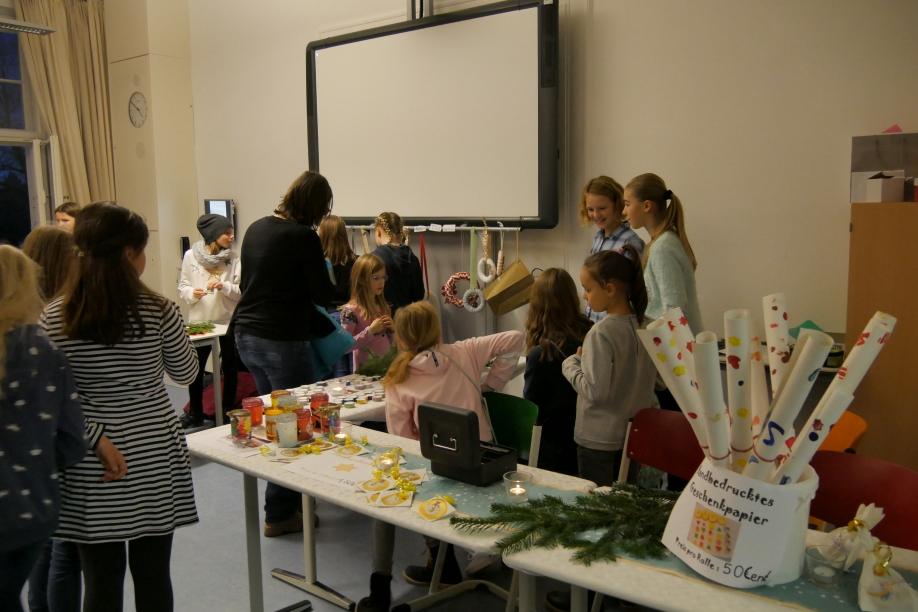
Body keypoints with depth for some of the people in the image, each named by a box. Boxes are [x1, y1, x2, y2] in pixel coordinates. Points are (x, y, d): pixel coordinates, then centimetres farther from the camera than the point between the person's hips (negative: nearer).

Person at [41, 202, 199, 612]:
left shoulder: (53, 319, -6)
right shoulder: (158, 311, -10)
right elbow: (186, 373, 4)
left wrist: (97, 439, -8)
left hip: (90, 469, 1)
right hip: (153, 457, 0)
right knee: (152, 576, 13)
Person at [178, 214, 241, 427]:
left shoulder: (234, 258, -5)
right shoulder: (191, 256, -5)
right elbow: (182, 286, 2)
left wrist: (224, 287, -23)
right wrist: (192, 293, -18)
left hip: (227, 321, 0)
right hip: (199, 321, 0)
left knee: (229, 368, 10)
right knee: (195, 368, 9)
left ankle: (228, 411, 26)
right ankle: (195, 413, 25)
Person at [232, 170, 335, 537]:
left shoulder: (257, 228, 8)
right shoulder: (303, 236, -14)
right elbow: (324, 296, -11)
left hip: (246, 334, 9)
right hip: (281, 340, -9)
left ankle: (284, 498, 34)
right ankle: (280, 513, 9)